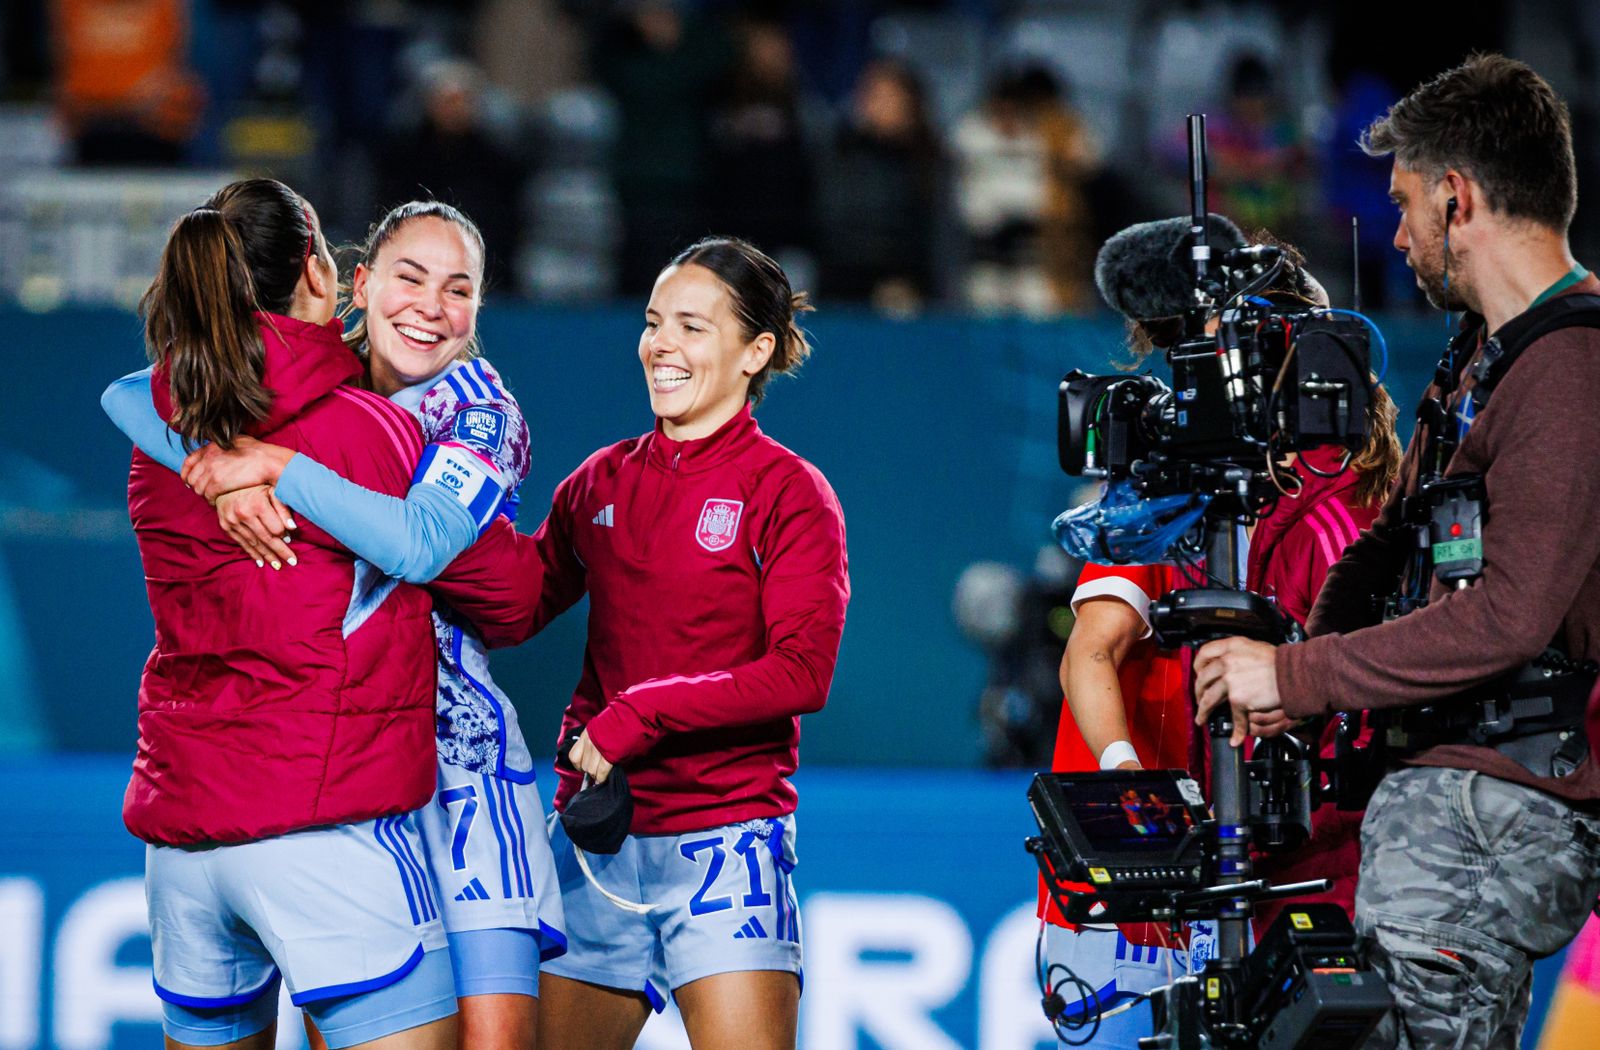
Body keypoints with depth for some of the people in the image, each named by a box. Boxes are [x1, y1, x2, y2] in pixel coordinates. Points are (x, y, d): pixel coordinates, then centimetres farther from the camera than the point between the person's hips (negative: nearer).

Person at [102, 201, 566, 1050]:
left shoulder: (480, 409, -5)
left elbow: (419, 545, -25)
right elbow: (133, 398, -4)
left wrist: (272, 464, -25)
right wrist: (228, 471, -22)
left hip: (454, 746, -3)